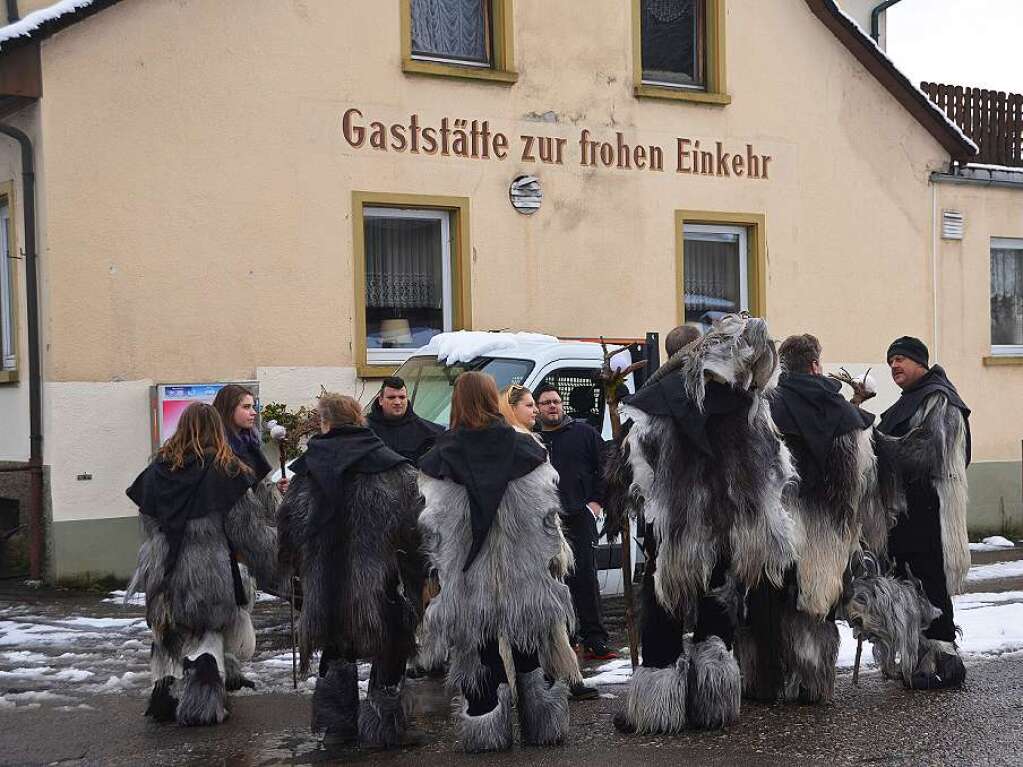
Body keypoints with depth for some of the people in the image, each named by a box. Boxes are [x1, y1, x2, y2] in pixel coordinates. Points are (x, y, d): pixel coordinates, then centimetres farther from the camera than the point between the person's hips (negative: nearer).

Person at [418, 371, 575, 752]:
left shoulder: (440, 458, -7)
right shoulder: (525, 448, -4)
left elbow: (432, 528, -5)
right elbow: (547, 513, -1)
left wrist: (441, 570, 5)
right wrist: (555, 555, 9)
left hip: (467, 579, -1)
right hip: (523, 575, 1)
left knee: (479, 650, 7)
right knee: (528, 645, 12)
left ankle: (486, 727, 10)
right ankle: (540, 724, 17)